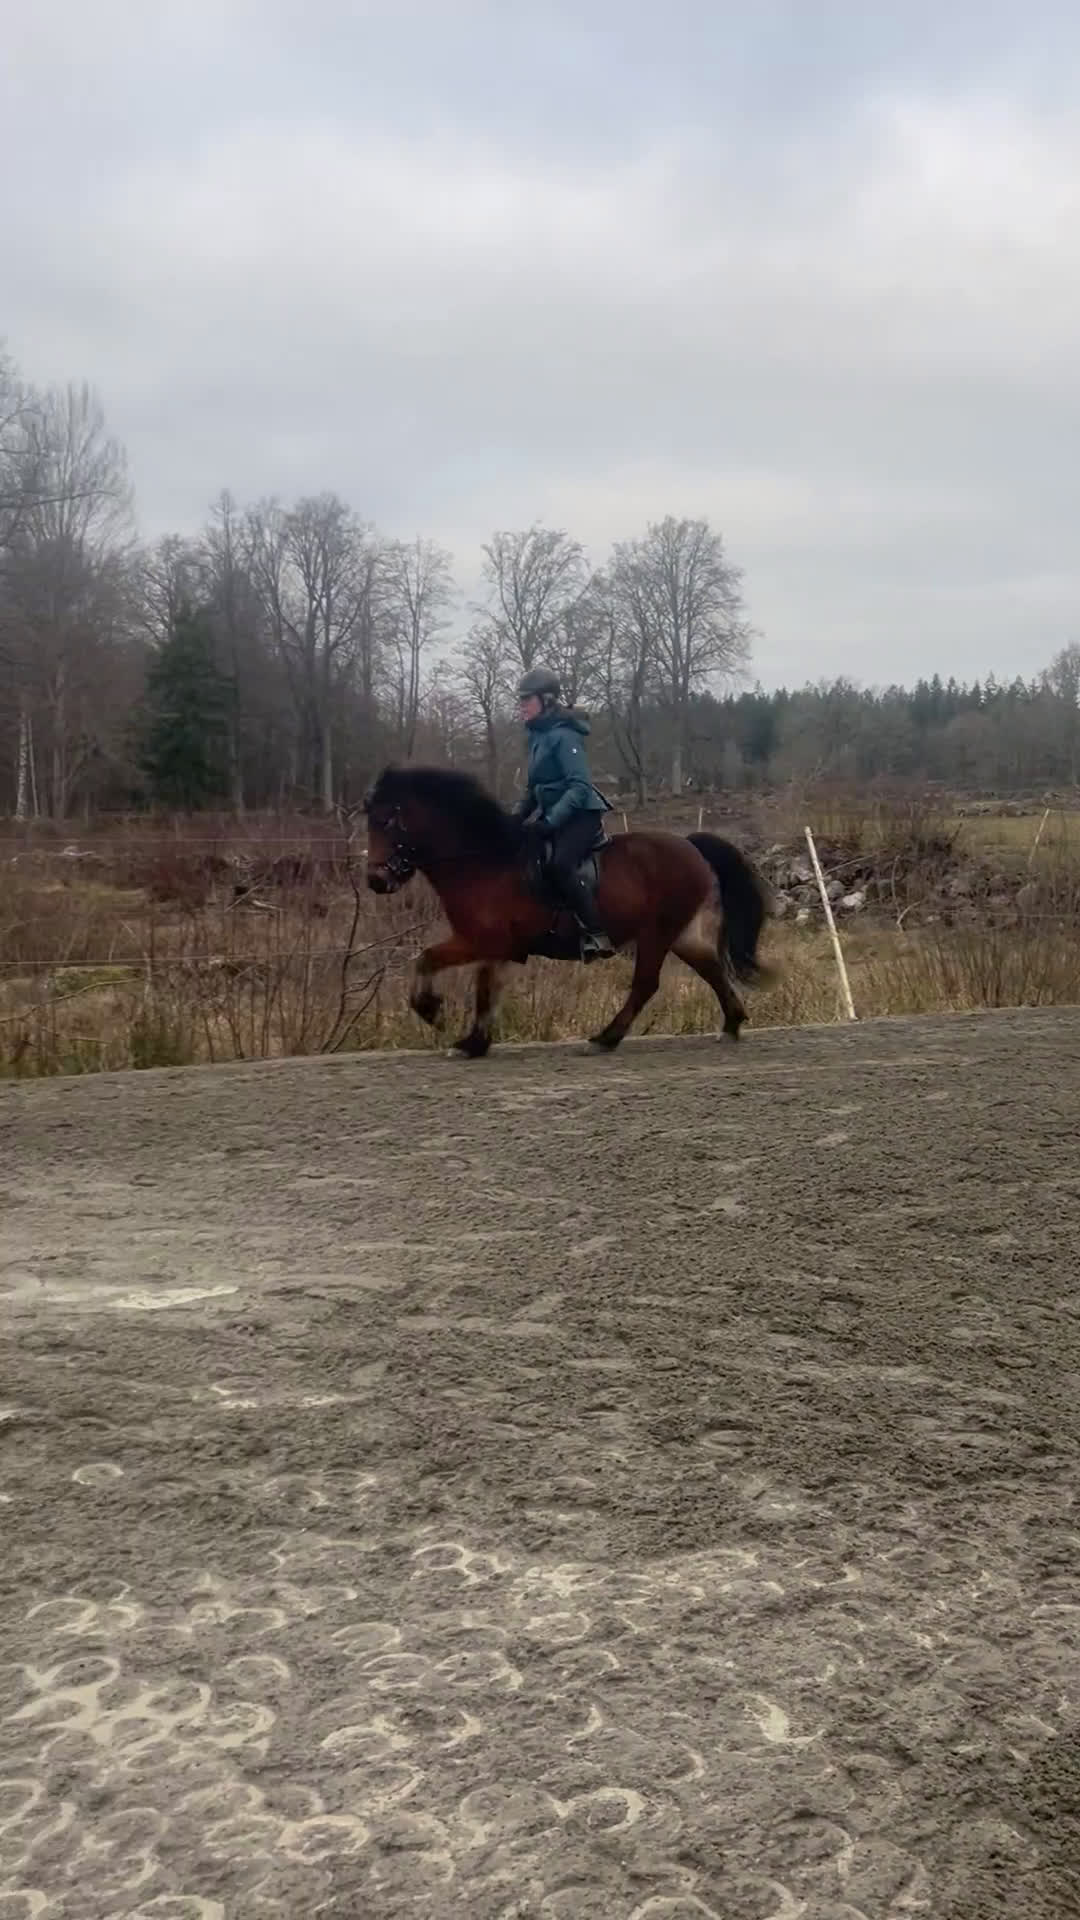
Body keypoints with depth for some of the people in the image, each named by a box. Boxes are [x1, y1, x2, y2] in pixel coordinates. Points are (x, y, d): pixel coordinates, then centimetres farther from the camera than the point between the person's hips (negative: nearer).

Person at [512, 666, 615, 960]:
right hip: (555, 814, 10)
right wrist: (516, 819, 10)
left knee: (559, 865, -32)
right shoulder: (538, 735, 12)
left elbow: (579, 787, -24)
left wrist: (550, 822, -29)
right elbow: (534, 787, 21)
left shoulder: (563, 736, -17)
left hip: (580, 814, -10)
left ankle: (597, 935, -29)